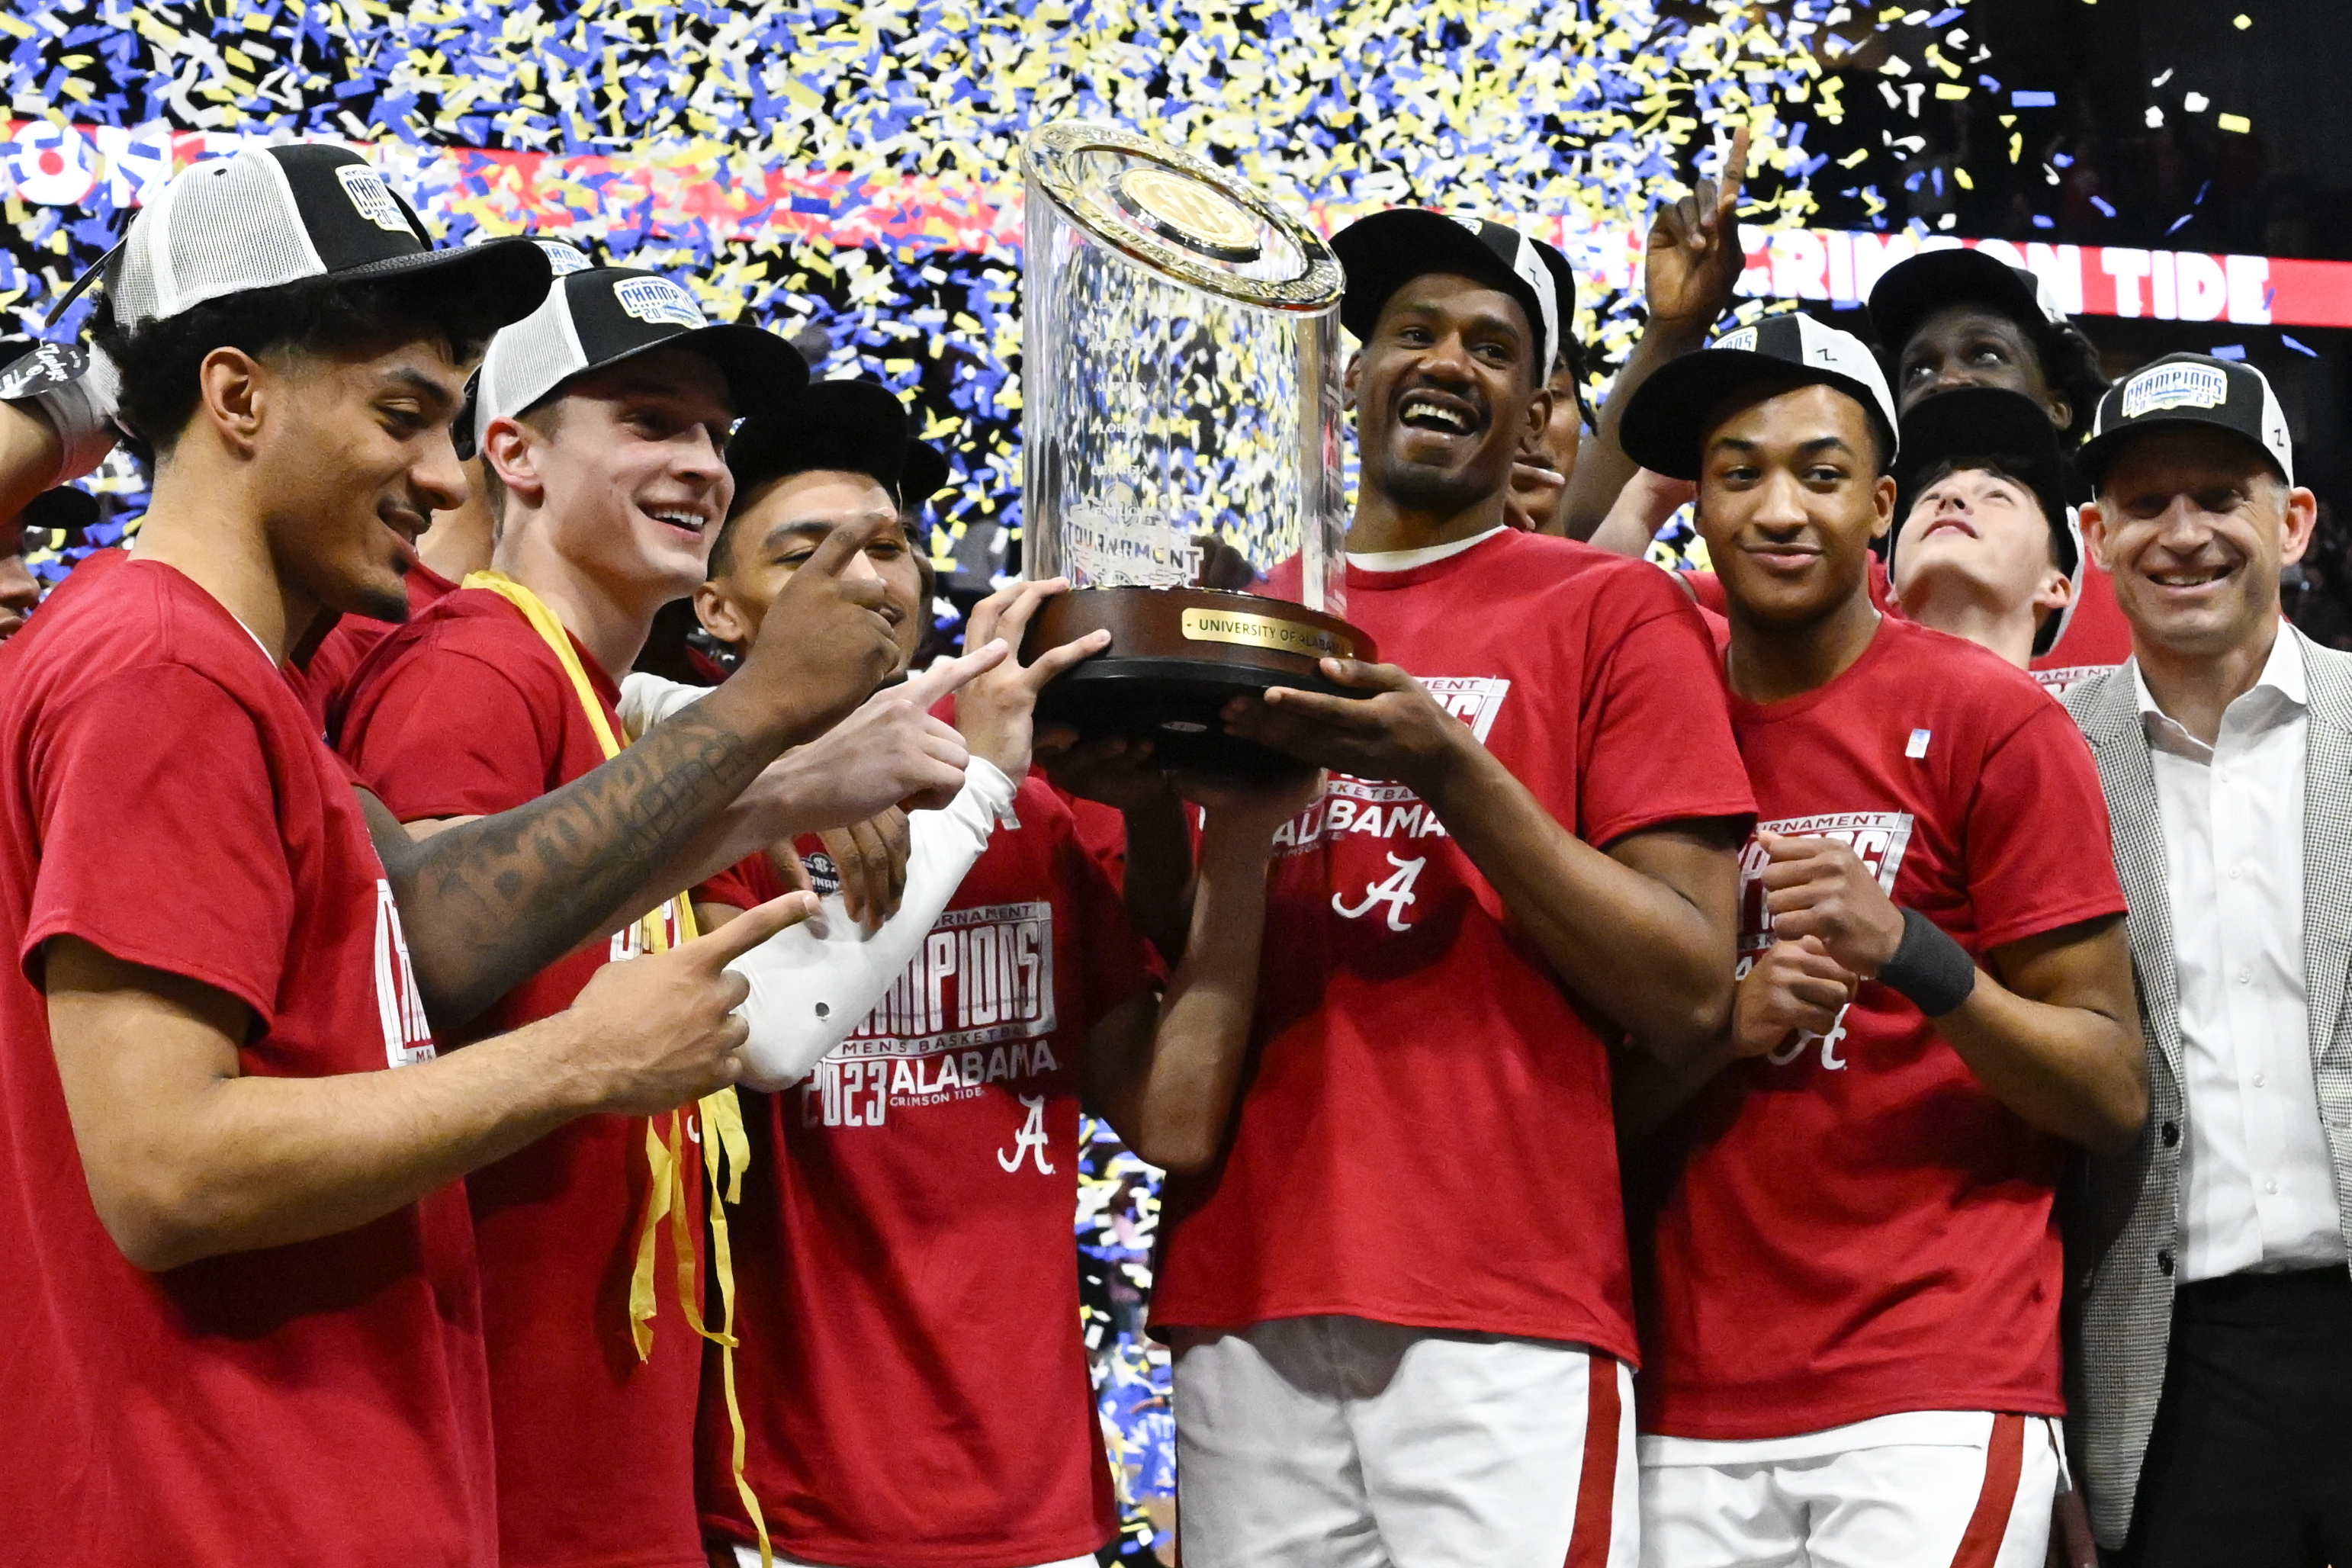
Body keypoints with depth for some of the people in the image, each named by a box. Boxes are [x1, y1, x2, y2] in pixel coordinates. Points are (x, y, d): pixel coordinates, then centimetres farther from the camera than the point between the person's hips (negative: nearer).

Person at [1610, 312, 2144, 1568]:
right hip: (1694, 1411, 4)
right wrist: (1731, 1022, -7)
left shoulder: (1988, 722, -3)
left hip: (1936, 1401, -4)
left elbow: (2114, 1096, -4)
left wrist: (1908, 953, -20)